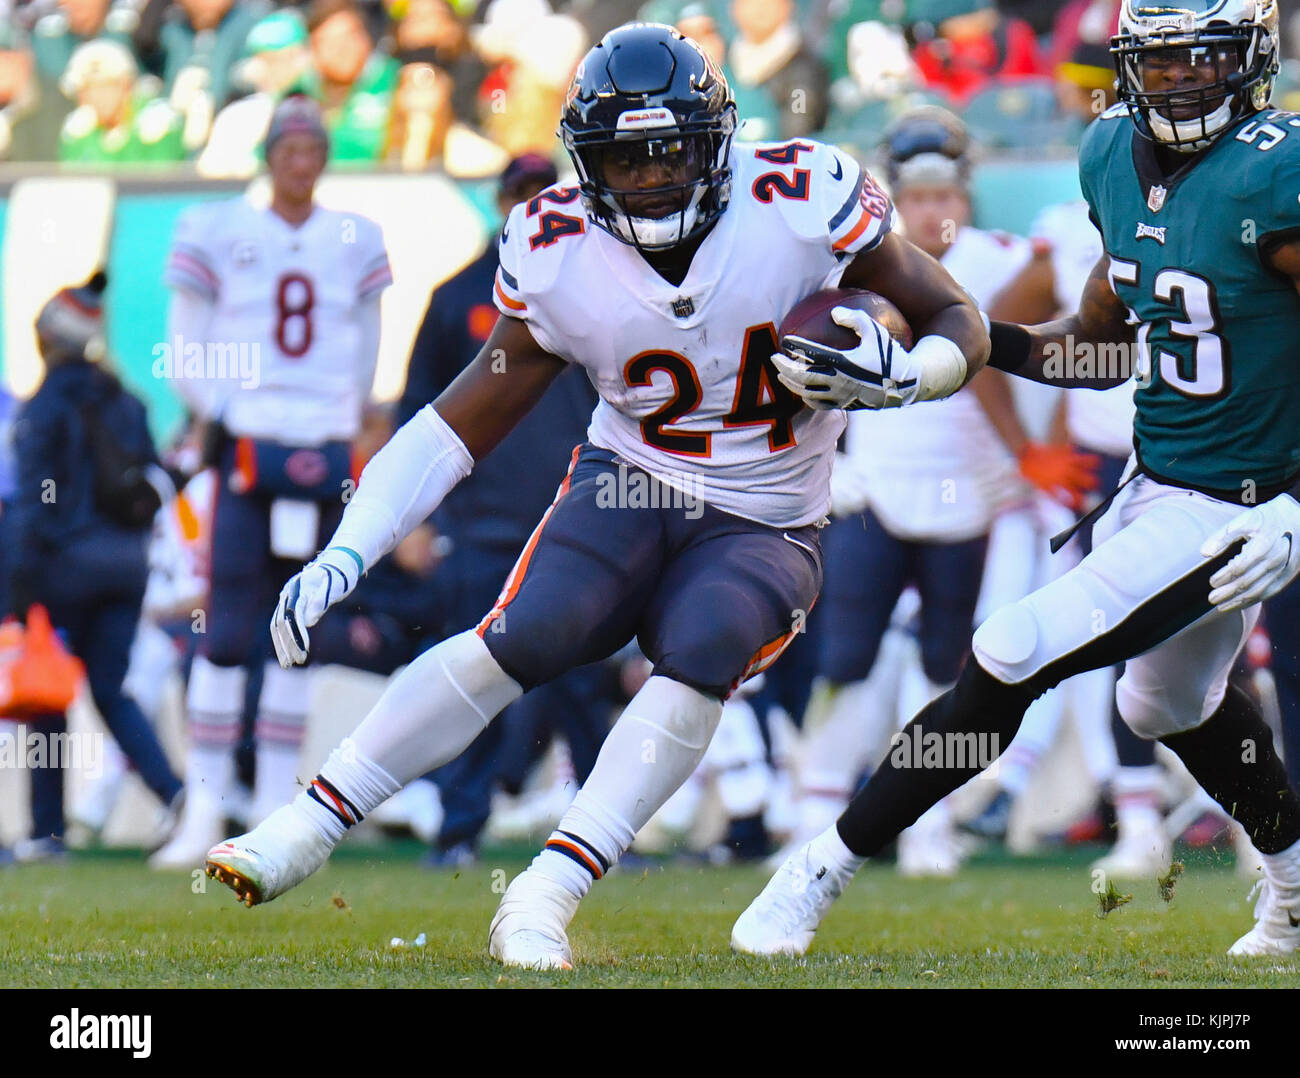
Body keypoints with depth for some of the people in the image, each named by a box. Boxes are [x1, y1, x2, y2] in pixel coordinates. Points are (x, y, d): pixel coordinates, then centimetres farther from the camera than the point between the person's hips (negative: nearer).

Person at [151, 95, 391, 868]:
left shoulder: (355, 242, 9)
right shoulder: (218, 234, 2)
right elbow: (184, 357, 4)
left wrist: (342, 432, 9)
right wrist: (232, 420, -8)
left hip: (325, 455, 3)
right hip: (248, 448, -2)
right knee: (228, 633, -8)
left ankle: (275, 812, 9)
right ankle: (205, 810, -4)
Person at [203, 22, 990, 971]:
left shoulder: (804, 206, -15)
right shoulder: (559, 258, -9)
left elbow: (958, 323, -5)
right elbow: (461, 428, -3)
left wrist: (903, 374, -28)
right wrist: (345, 554, -13)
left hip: (763, 528, -1)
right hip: (627, 487, 1)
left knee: (699, 652, -30)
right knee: (521, 639, -23)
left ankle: (546, 896, -31)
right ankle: (306, 830, -15)